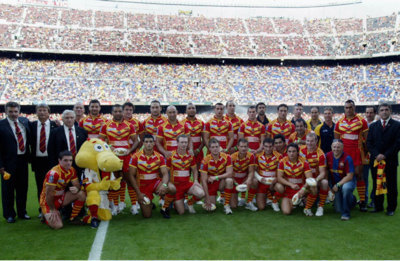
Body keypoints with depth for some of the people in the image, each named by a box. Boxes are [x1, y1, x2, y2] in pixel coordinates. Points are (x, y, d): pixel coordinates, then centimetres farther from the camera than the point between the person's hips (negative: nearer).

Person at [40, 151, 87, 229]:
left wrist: (76, 189, -26)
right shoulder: (54, 173, -26)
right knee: (57, 226, -22)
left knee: (81, 194, -16)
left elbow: (77, 185, 0)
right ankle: (47, 215, 11)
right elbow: (49, 194, -22)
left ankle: (73, 218, 0)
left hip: (61, 197, 6)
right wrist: (53, 210, -14)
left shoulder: (71, 170, -4)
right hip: (48, 201, -6)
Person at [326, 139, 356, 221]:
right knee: (338, 209, 2)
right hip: (335, 184, 4)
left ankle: (346, 213, -22)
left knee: (346, 187, -41)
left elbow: (350, 176, -20)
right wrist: (328, 185, -4)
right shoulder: (328, 156, -8)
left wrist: (338, 185, -23)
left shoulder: (347, 158, -19)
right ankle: (352, 200, 36)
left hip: (347, 181, -4)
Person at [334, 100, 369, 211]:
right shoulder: (339, 122, 10)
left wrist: (367, 151, -2)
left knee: (358, 174, -6)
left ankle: (362, 201, -2)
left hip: (357, 151, -3)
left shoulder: (361, 121, 2)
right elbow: (336, 138, 16)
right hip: (343, 152, 3)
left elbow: (366, 137, 3)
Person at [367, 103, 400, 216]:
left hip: (390, 160, -2)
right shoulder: (373, 126, 12)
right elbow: (369, 142, 5)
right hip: (376, 160, 3)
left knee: (391, 185, 3)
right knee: (376, 184, 6)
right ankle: (378, 206, 16)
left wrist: (385, 155, -12)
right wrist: (377, 155, -10)